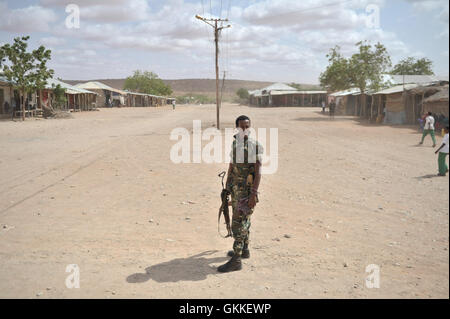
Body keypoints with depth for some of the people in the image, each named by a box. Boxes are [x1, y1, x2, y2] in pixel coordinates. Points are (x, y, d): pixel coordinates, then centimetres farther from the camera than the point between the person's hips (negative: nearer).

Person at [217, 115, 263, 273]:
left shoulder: (254, 146, -14)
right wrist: (227, 185, 20)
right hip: (235, 188, 8)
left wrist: (254, 194, -22)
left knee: (239, 222, -9)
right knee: (242, 219, 19)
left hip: (246, 190, -8)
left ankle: (236, 260, -5)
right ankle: (244, 250, 35)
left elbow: (258, 171, -17)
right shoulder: (235, 143, 8)